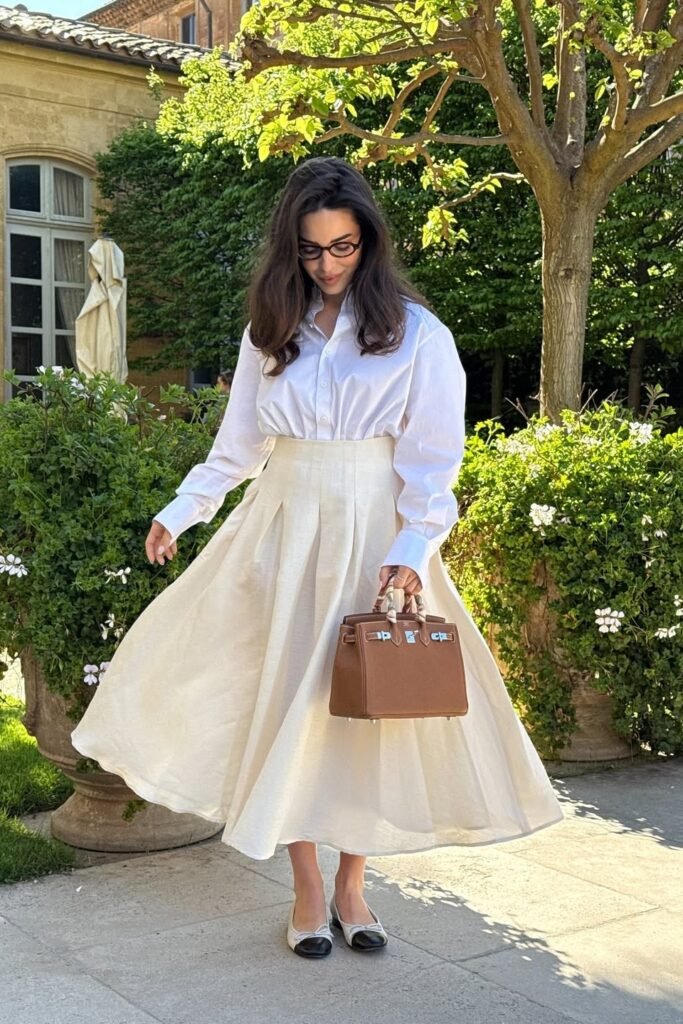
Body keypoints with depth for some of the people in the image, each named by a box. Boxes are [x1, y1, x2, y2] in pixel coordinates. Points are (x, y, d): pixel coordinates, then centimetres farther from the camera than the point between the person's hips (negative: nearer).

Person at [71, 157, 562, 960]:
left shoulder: (416, 333, -2)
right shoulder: (270, 331, 9)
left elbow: (432, 456, -6)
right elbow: (239, 443, 14)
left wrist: (412, 552, -17)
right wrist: (179, 512, 7)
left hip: (373, 536, -2)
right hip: (283, 531, 3)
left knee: (367, 704, 2)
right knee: (286, 699, 1)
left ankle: (350, 887, 18)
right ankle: (307, 891, 14)